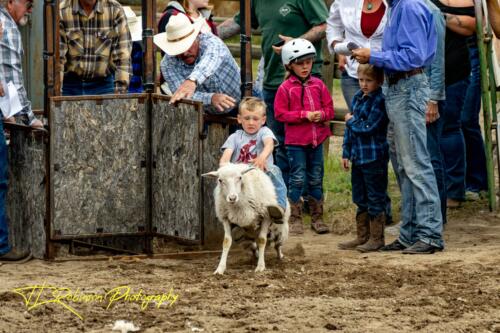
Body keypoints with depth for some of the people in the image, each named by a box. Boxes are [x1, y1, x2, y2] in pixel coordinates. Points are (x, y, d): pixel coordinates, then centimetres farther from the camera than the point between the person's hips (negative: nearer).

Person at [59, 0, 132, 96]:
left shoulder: (115, 10, -8)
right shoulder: (62, 12, -11)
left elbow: (122, 55, -8)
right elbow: (58, 55, -12)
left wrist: (120, 90, -14)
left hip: (103, 84, 1)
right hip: (69, 83, -1)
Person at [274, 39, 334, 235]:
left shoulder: (318, 85, 6)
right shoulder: (285, 88, -5)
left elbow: (329, 108, 9)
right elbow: (280, 114, -9)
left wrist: (321, 115, -14)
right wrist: (304, 115, -15)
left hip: (316, 139, 4)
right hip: (295, 141, -4)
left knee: (316, 180, 10)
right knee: (297, 180, -1)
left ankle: (317, 218, 16)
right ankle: (295, 219, 5)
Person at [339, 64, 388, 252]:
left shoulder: (379, 100, -14)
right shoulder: (358, 98, 11)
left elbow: (369, 127, -20)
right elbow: (350, 129, 16)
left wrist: (352, 121, -4)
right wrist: (346, 152, 13)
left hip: (374, 158, -8)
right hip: (358, 156, 8)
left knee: (375, 199, 0)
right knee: (360, 200, 15)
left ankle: (377, 238, 7)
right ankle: (362, 237, 24)